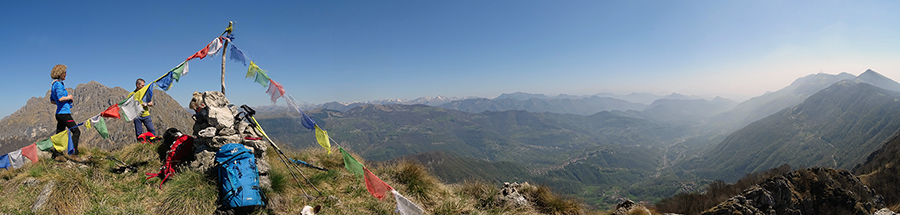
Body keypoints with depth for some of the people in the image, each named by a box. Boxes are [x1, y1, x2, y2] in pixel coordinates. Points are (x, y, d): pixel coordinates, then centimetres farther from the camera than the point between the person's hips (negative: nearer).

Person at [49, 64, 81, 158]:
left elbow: (52, 100, 24)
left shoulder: (54, 84, 18)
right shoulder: (58, 84, -13)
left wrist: (67, 101, 17)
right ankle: (74, 153, -13)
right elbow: (60, 98, -24)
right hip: (64, 112, -10)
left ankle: (56, 154, 14)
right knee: (76, 131, -8)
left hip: (59, 113, 10)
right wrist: (68, 98, -6)